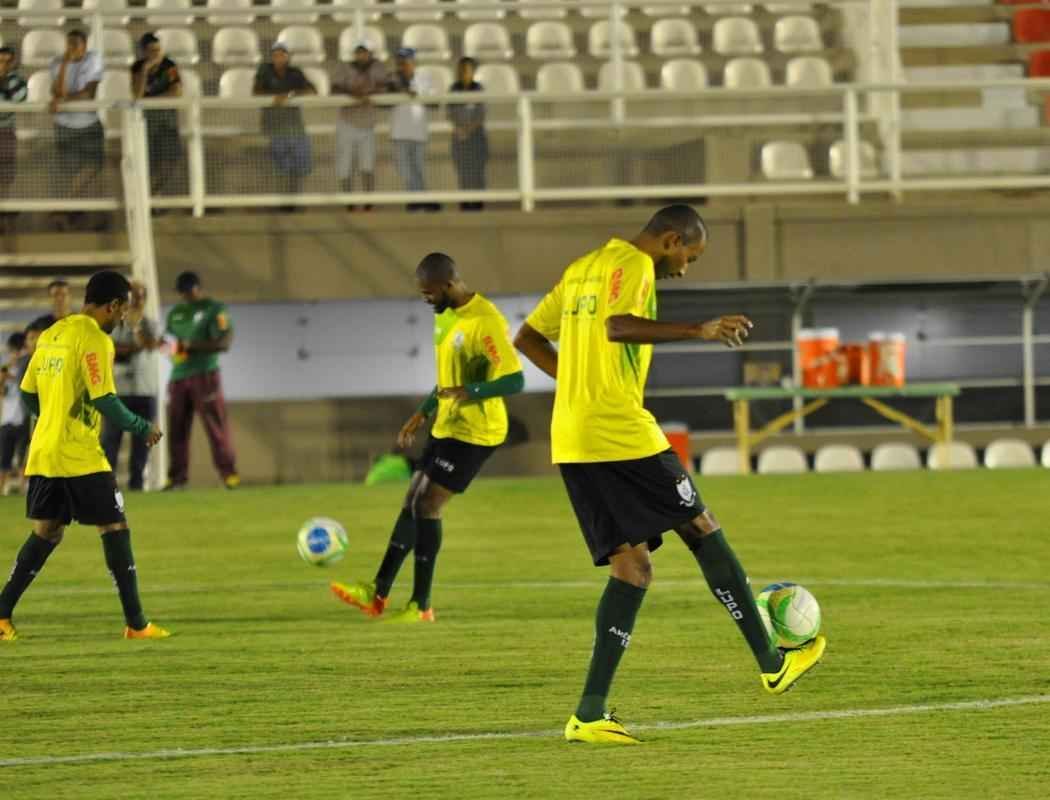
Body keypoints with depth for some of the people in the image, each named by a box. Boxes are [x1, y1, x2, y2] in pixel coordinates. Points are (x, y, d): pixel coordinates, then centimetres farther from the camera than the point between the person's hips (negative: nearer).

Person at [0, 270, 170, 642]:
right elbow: (104, 399, -18)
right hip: (80, 456, -8)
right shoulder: (94, 339, -12)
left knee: (46, 533, 16)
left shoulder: (52, 334, 13)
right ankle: (136, 624, -1)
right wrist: (141, 427, -5)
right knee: (115, 529, -1)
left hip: (43, 454, 8)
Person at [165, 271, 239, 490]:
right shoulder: (176, 313, 17)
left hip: (204, 375, -6)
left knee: (216, 425, -8)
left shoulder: (214, 310, -3)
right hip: (178, 376, 6)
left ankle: (229, 472, -6)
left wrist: (191, 346, -18)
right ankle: (177, 476, 7)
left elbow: (224, 343, -11)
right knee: (176, 427, 3)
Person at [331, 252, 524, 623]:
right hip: (446, 426, 10)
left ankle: (421, 605, -2)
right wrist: (422, 414, 20)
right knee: (412, 502, 10)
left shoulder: (485, 321, -21)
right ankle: (378, 594, 14)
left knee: (426, 505, -10)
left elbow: (515, 380, -25)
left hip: (473, 432, -10)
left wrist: (471, 392, -38)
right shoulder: (446, 315, 10)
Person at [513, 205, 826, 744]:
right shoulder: (633, 265, -7)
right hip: (621, 433, -9)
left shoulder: (581, 269, 21)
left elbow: (527, 338, 25)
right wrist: (699, 331, -28)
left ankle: (590, 713, -5)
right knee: (703, 530, 6)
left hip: (571, 442, 9)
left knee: (631, 566, 7)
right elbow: (617, 327, -27)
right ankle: (772, 664, 13)